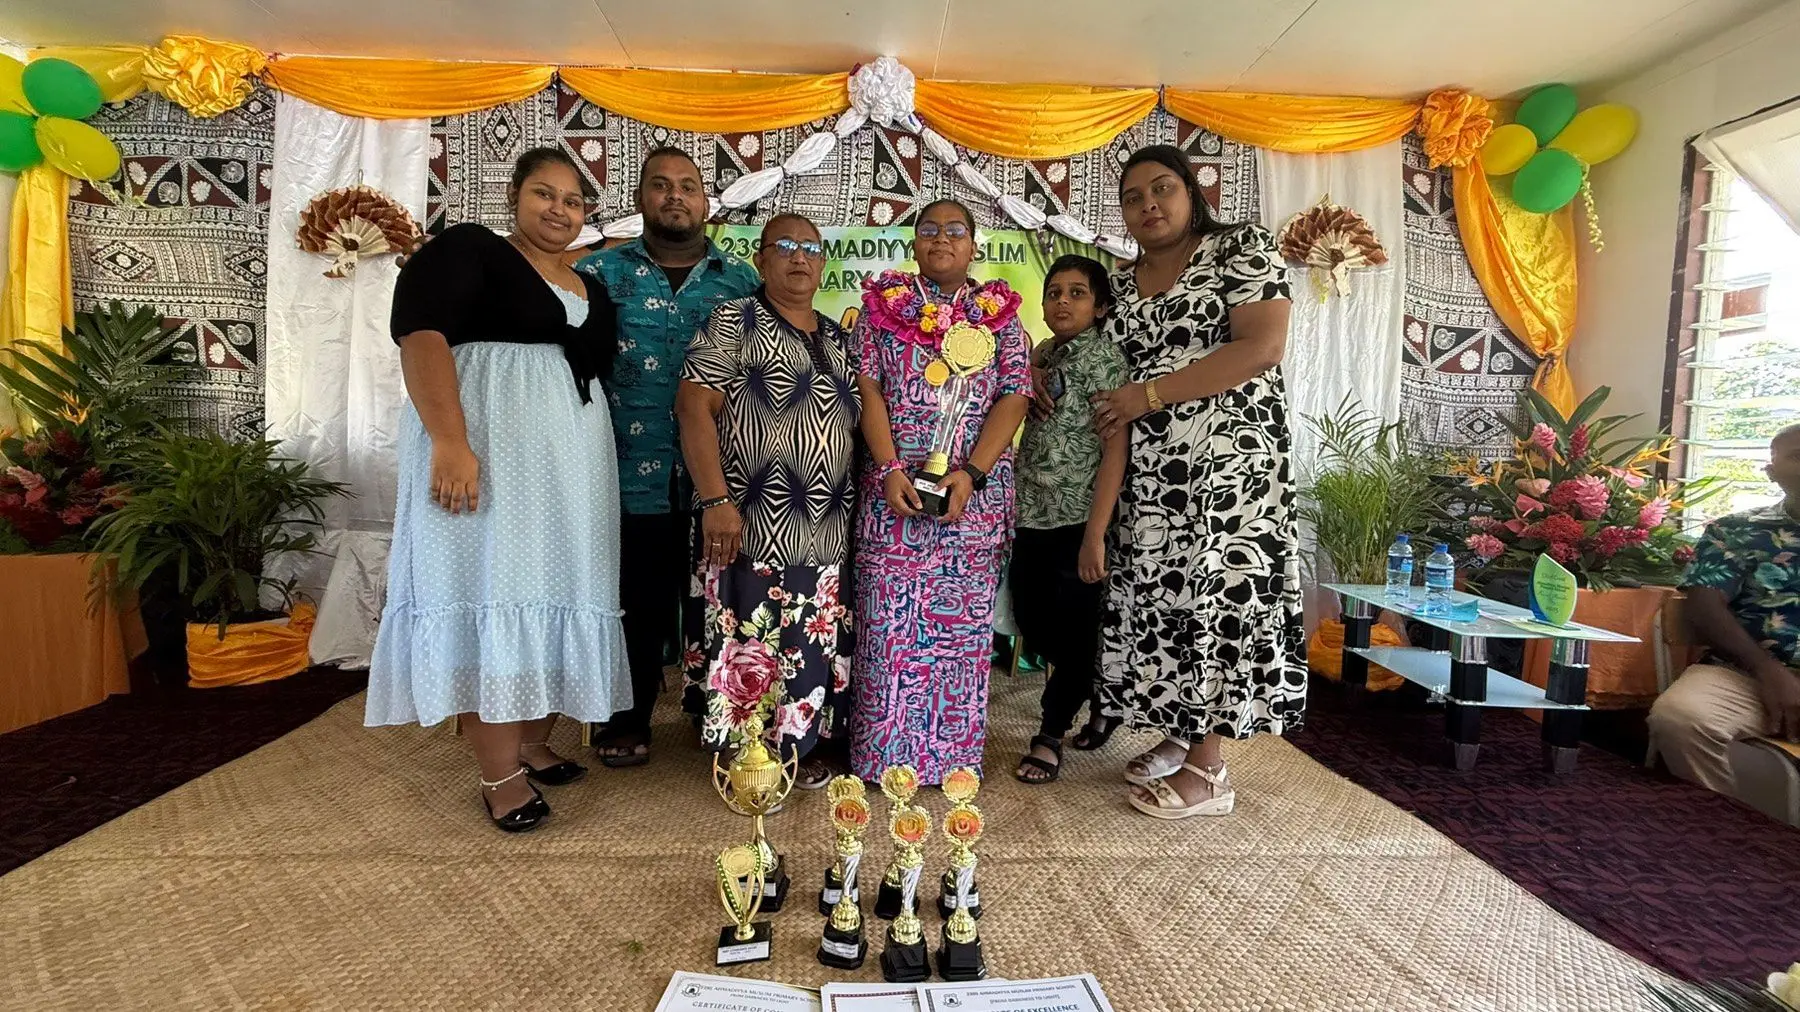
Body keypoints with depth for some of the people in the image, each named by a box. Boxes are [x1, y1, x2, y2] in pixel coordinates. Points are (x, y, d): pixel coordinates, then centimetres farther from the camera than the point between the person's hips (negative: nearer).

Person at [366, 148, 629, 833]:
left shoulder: (589, 289, 19)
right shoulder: (469, 249, 0)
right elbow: (420, 332, -14)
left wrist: (592, 465, 13)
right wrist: (449, 441, -26)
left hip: (569, 460, 7)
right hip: (486, 449, -7)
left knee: (551, 592, 10)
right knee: (489, 588, -6)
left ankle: (534, 743, 24)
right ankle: (501, 773, 1)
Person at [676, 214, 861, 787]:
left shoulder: (837, 339, 17)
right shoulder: (734, 323, -2)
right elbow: (694, 406, -11)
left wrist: (854, 509, 15)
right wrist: (715, 500, -19)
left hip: (826, 530, 6)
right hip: (753, 524, -6)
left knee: (814, 647, 11)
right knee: (749, 646, -1)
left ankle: (802, 744, 27)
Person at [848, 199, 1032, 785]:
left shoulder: (1000, 314, 10)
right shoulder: (882, 306, 10)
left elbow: (1014, 398, 1)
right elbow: (868, 392, 2)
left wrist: (971, 473, -12)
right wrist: (888, 469, -12)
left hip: (976, 491, 1)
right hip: (895, 488, 0)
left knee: (963, 623, 3)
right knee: (889, 620, -1)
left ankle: (954, 756, 16)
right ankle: (883, 756, 12)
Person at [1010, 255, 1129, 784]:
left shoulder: (1105, 357, -9)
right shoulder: (1043, 353, 12)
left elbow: (1115, 450, -15)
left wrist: (1094, 537, -20)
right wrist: (1028, 376, -1)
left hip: (1078, 521, -8)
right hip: (1032, 517, 8)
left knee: (1073, 630, 2)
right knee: (1031, 622, 13)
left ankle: (1050, 735, 17)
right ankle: (1102, 700, 33)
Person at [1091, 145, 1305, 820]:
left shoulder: (1242, 249, 0)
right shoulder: (1120, 285, 16)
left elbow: (1262, 347, -13)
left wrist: (1149, 394, -15)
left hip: (1226, 462, -6)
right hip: (1146, 473, 6)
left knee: (1217, 596, -5)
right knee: (1159, 597, 8)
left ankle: (1207, 771, 4)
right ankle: (1179, 735, 23)